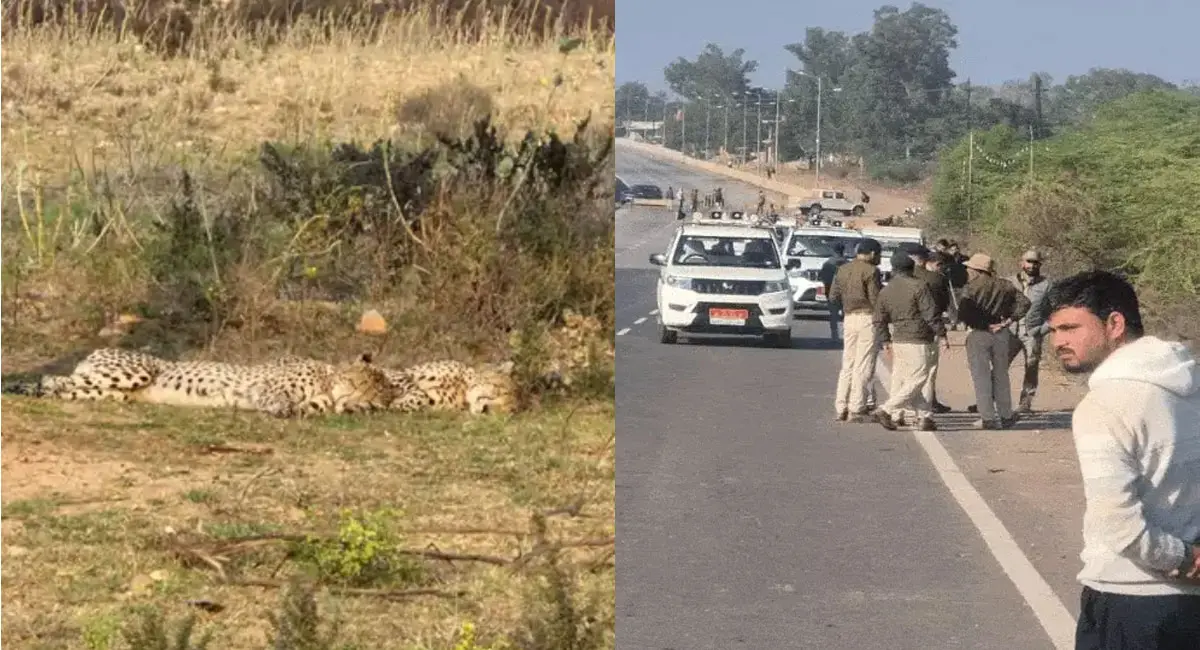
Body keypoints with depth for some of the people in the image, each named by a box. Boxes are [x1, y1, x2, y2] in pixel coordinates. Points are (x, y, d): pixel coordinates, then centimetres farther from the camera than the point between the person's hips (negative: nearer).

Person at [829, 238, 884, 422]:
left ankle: (841, 407, 10)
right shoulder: (870, 271, -10)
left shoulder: (843, 270, 11)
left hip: (849, 318, 7)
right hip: (867, 318, -6)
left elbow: (833, 297, 12)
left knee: (847, 364, 12)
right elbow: (876, 299, -13)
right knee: (863, 366, -3)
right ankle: (856, 409, -4)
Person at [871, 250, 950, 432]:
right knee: (916, 381, -2)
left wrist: (885, 342, 20)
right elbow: (931, 314, -14)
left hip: (898, 340, 7)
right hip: (918, 341, -7)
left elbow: (879, 320, 12)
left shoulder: (886, 291, 9)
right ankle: (886, 410, -11)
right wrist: (942, 335, -8)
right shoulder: (919, 285, -10)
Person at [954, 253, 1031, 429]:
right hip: (1000, 334, 5)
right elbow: (1024, 302, 1)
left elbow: (963, 314, -20)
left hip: (978, 335, -5)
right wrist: (1008, 321, -2)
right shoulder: (1004, 286, 5)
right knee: (1001, 375, 16)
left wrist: (977, 323, -5)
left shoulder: (972, 288, -11)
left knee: (981, 376, 2)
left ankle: (988, 418, 0)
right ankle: (1006, 416, 20)